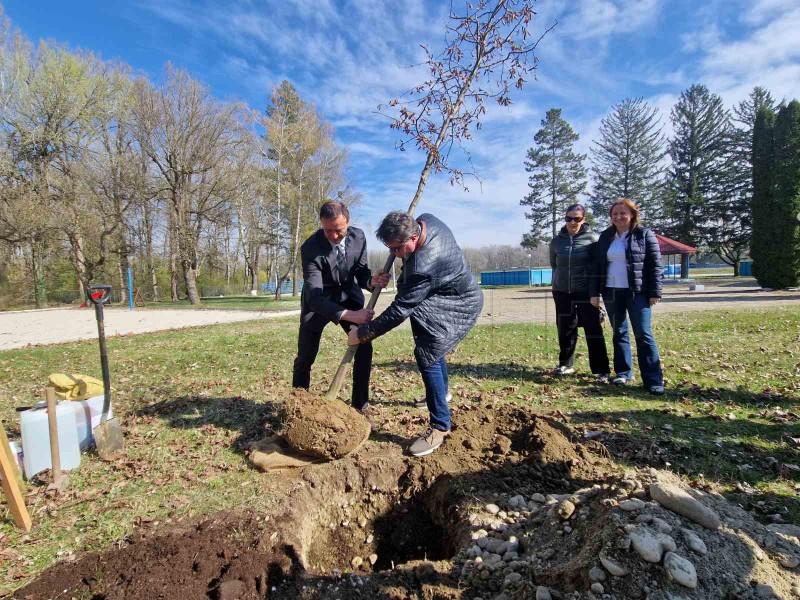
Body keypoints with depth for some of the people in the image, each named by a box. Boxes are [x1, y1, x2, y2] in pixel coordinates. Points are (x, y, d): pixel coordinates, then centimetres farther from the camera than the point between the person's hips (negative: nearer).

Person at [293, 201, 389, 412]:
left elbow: (360, 271, -7)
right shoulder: (310, 248, -30)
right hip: (318, 301, -3)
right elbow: (315, 296, -35)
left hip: (348, 296, 3)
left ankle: (360, 408, 9)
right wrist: (349, 315, -45)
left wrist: (371, 281, -31)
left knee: (364, 348, -5)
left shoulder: (358, 237, -16)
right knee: (305, 357, 1)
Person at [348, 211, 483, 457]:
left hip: (460, 306, -10)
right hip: (447, 294, 10)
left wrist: (363, 333, -27)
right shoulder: (426, 220, -13)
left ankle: (440, 426, -12)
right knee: (431, 347, 25)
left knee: (427, 355, -21)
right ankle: (441, 392, 48)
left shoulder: (423, 266, -39)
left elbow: (399, 310, -34)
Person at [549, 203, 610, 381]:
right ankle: (565, 364, 25)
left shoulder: (592, 238, -5)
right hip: (562, 292, 4)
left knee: (593, 331, -1)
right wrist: (562, 278, 10)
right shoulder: (557, 241, 4)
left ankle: (601, 370, 6)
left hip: (586, 292, -3)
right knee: (565, 330, 11)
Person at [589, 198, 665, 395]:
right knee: (619, 334, 10)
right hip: (611, 293, 4)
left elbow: (655, 265, -3)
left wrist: (655, 292, -9)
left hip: (637, 292, -4)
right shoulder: (605, 237, 10)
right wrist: (594, 292, 4)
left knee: (643, 334, -5)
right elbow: (596, 266, 9)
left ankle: (654, 379, -1)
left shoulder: (645, 235, -1)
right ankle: (623, 373, 20)